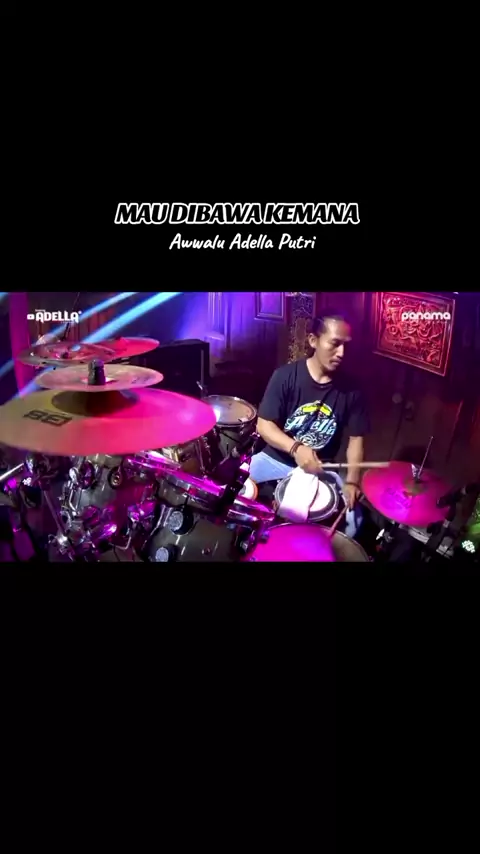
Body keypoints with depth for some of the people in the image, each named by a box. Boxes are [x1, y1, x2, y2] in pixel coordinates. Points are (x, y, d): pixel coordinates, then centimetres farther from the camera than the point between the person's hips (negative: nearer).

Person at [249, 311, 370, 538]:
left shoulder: (350, 390, -7)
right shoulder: (285, 376, -13)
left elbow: (356, 438, 0)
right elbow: (264, 425, -13)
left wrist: (351, 481, -15)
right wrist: (295, 448, -31)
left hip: (321, 468, 1)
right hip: (276, 458, -1)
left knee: (352, 517, -17)